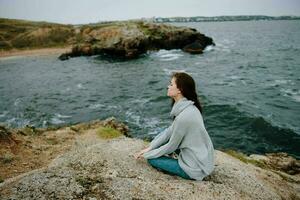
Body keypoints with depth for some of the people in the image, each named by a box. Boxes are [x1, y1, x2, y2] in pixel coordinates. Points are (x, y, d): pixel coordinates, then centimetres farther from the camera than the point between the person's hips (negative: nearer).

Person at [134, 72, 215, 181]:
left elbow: (171, 147, -16)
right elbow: (170, 131, 6)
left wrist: (147, 155, -2)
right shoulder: (187, 107, -1)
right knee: (163, 137, 13)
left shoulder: (184, 116, -29)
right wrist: (149, 148, 4)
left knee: (152, 159, 1)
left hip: (196, 168, -8)